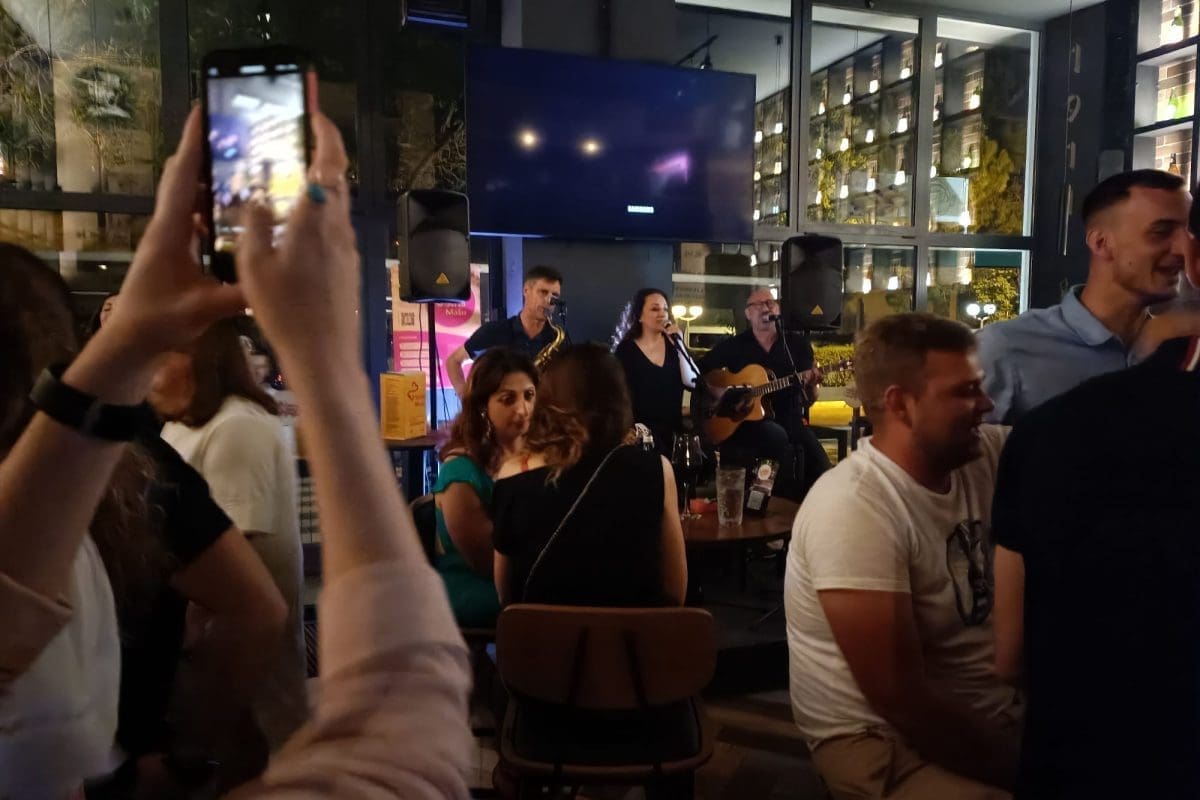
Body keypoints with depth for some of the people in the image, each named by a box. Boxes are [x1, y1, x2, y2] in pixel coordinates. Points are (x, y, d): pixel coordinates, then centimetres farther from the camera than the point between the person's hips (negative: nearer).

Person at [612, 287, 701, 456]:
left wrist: (679, 343, -10)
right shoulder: (626, 349, -3)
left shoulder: (672, 343, 7)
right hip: (642, 432, -3)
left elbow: (693, 382, -5)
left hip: (672, 431, 4)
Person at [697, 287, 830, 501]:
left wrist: (810, 385, -16)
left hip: (789, 418, 2)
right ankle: (790, 500, -18)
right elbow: (698, 370, 3)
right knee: (778, 436, -34)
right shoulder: (734, 345, 3)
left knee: (820, 467, -20)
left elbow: (809, 399, 6)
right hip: (745, 420, -2)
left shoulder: (798, 344, 6)